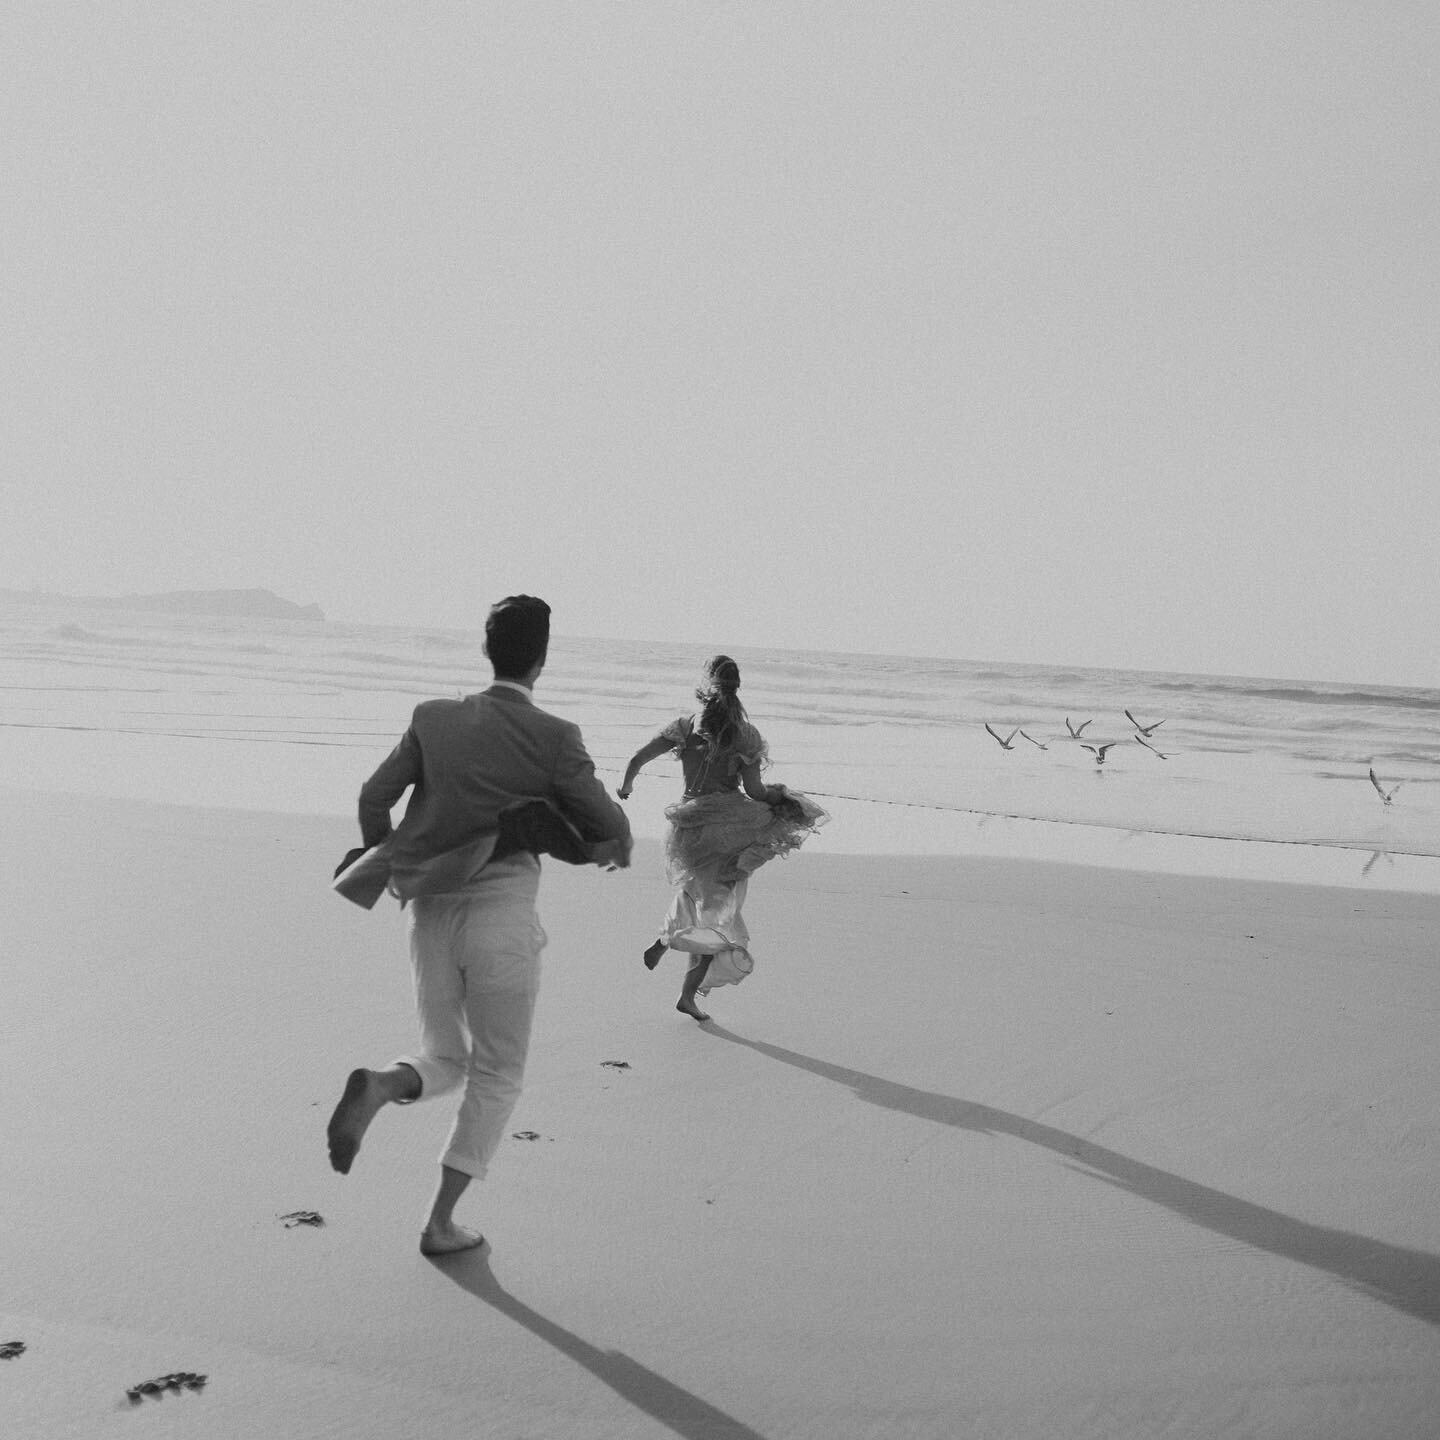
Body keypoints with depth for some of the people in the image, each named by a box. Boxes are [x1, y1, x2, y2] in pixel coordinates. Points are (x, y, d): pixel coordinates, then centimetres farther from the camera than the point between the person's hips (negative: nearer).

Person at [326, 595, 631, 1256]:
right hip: (502, 919, -4)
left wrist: (384, 860, 27)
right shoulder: (556, 739, -6)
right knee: (496, 1076, 14)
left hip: (432, 917, 4)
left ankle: (378, 1088, -14)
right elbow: (608, 825, 1)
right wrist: (619, 849, 26)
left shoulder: (433, 719, 4)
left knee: (445, 1063, 20)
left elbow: (374, 796, 6)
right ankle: (440, 1222, 11)